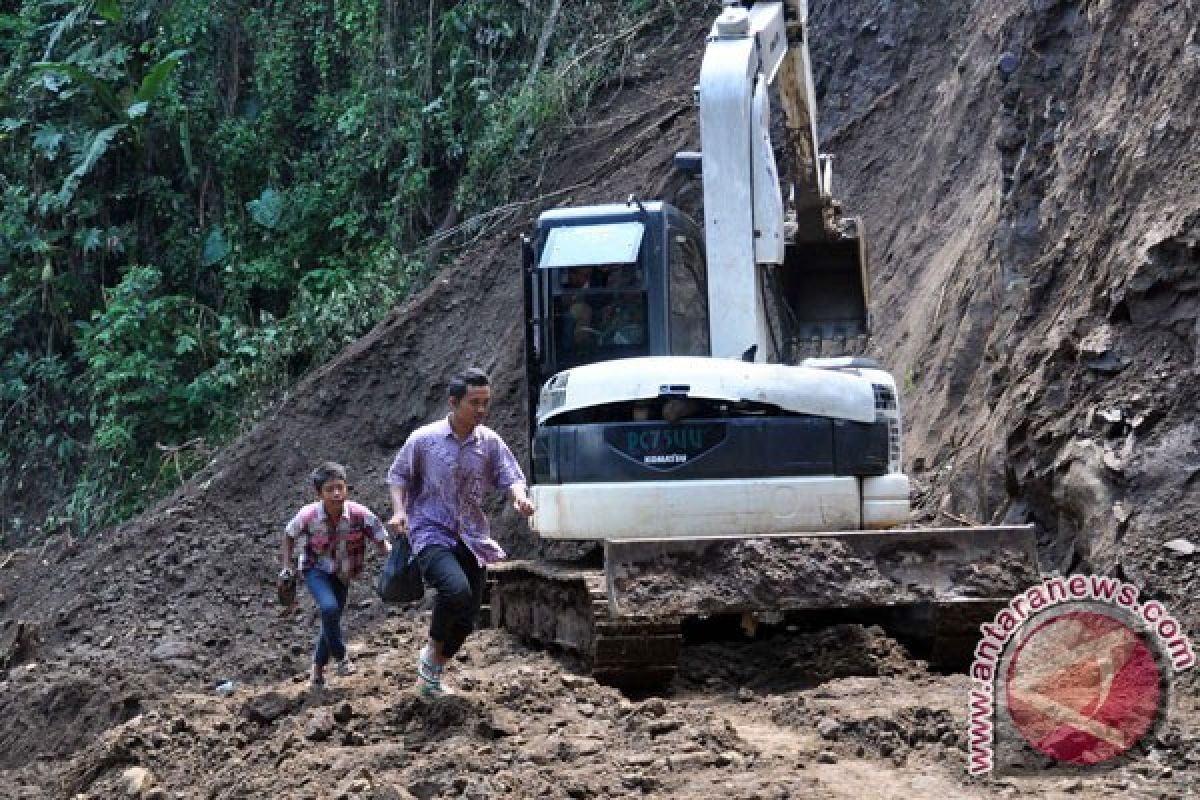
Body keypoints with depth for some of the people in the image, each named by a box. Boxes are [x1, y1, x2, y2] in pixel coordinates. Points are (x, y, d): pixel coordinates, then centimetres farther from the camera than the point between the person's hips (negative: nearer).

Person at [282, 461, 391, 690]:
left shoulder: (360, 515, -26)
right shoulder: (308, 516, -25)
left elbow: (382, 542, -18)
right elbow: (289, 536, -3)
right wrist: (287, 568, -4)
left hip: (341, 574, 3)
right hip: (315, 570, -3)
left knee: (332, 619, 11)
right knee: (329, 607, -28)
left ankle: (317, 669, 33)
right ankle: (341, 657, -7)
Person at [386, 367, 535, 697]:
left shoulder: (490, 442, 3)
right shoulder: (423, 439, -6)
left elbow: (511, 477, 1)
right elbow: (398, 476, 6)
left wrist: (519, 496, -22)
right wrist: (399, 509, -11)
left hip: (472, 538, 5)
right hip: (431, 533, -5)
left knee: (467, 617, 6)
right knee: (457, 590, -31)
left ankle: (432, 673, 30)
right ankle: (432, 653, -4)